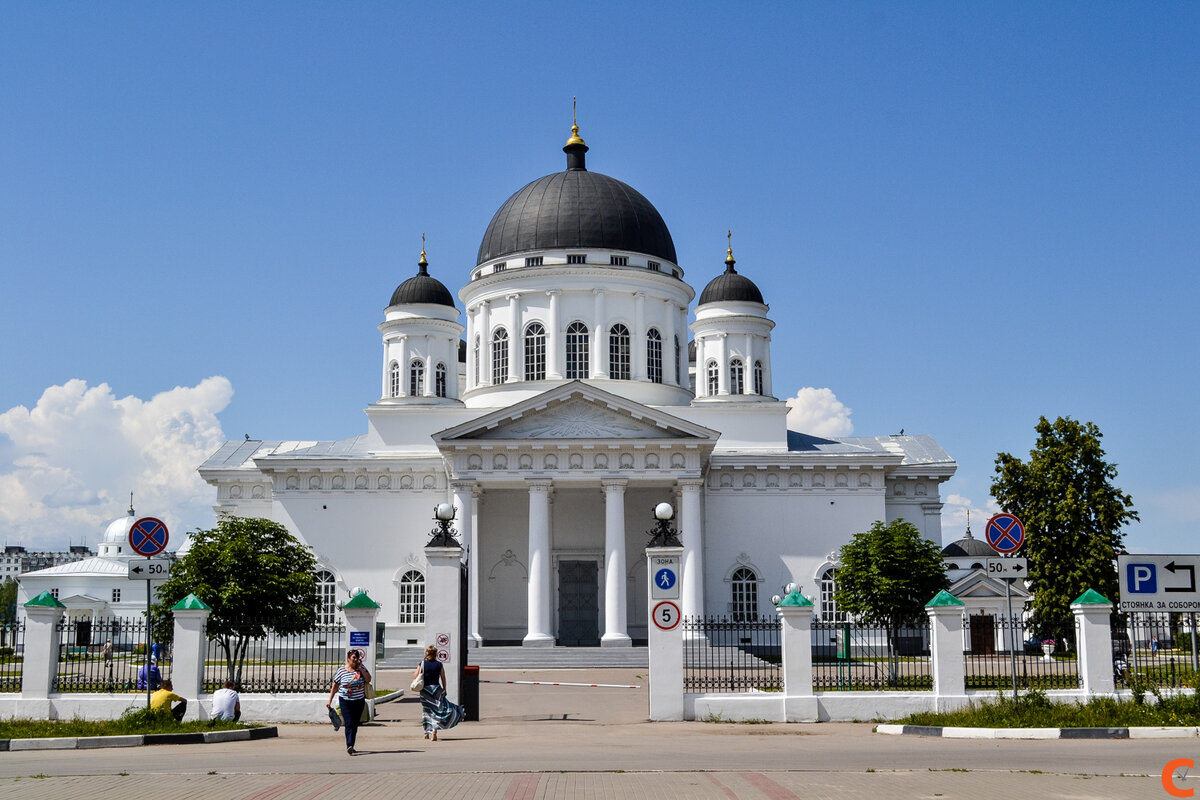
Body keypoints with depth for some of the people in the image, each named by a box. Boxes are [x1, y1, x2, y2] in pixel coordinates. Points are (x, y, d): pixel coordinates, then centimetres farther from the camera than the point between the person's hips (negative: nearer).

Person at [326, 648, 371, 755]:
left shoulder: (361, 668, 3)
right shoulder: (341, 670, -4)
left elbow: (368, 679, -6)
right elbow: (334, 686, 2)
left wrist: (360, 669, -12)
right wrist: (330, 701, 2)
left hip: (359, 701, 3)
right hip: (345, 701, -3)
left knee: (355, 724, 7)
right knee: (349, 723, -14)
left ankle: (350, 746, 17)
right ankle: (349, 746, -20)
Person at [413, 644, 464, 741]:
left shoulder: (422, 664, -4)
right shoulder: (439, 665, -3)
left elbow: (415, 676, -4)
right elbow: (443, 679, 1)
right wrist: (444, 690, 11)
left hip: (425, 690, 1)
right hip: (436, 689, -1)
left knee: (427, 710, 15)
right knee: (438, 710, 2)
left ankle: (427, 732, 23)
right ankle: (434, 730, -17)